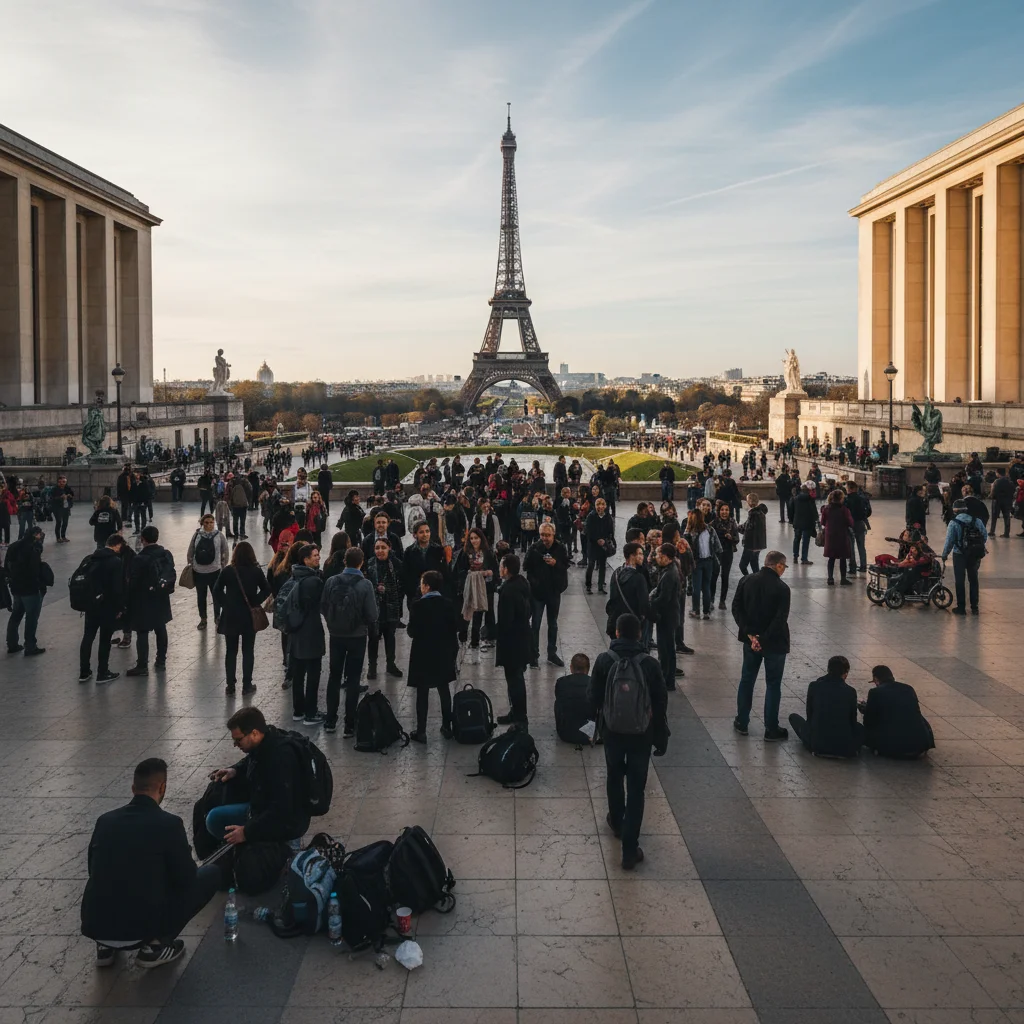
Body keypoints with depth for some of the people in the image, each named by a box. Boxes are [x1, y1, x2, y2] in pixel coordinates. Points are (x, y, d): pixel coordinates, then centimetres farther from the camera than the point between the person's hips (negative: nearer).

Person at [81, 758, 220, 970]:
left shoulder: (104, 820, 7)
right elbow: (186, 878, 0)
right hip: (140, 929, -6)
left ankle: (106, 945, 19)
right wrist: (184, 855, 24)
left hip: (94, 927, 6)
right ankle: (155, 945, 5)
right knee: (211, 873, 10)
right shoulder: (169, 823, -8)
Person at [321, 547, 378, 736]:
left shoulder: (331, 582, -9)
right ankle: (350, 724, 7)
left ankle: (330, 721, 20)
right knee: (353, 679, 7)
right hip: (357, 636, -2)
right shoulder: (365, 585, -16)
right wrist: (371, 628, 7)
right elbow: (372, 615, -15)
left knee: (334, 676, 16)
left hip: (336, 635, 2)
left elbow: (323, 607, -2)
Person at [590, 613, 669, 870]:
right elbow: (661, 704, -6)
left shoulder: (604, 660, -11)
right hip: (641, 734, -1)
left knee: (615, 777, 26)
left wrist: (595, 723, 16)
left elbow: (594, 698, -3)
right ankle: (630, 850, 2)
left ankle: (616, 822, 47)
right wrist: (661, 737, 4)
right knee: (636, 789, 4)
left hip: (612, 732, 1)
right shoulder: (649, 664, -12)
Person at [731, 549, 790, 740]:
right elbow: (780, 619, -22)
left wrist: (750, 634, -7)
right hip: (774, 643, -4)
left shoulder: (746, 581, -3)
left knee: (747, 680, 18)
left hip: (751, 639, 4)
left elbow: (736, 608, -4)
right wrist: (763, 640, -17)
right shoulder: (782, 588, -17)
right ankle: (771, 729, 13)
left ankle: (741, 723, 25)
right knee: (773, 685, 7)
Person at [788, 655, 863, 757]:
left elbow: (809, 715, 6)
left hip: (817, 745, -2)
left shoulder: (814, 686, -5)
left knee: (794, 717, 21)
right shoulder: (850, 692, -5)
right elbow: (852, 721, 7)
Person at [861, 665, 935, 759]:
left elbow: (869, 721, 7)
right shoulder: (908, 688, 10)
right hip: (919, 743, 4)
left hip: (890, 745, -3)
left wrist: (866, 708, 30)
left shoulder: (875, 692, -2)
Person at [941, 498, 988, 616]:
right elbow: (985, 537, 2)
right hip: (975, 556, 4)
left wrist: (944, 555, -2)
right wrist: (978, 548, 16)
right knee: (973, 580, 16)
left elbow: (949, 541, -15)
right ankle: (974, 607, 19)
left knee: (959, 581, 7)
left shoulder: (953, 523, -14)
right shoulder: (977, 521, -2)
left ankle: (961, 607, 10)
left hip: (959, 555, -4)